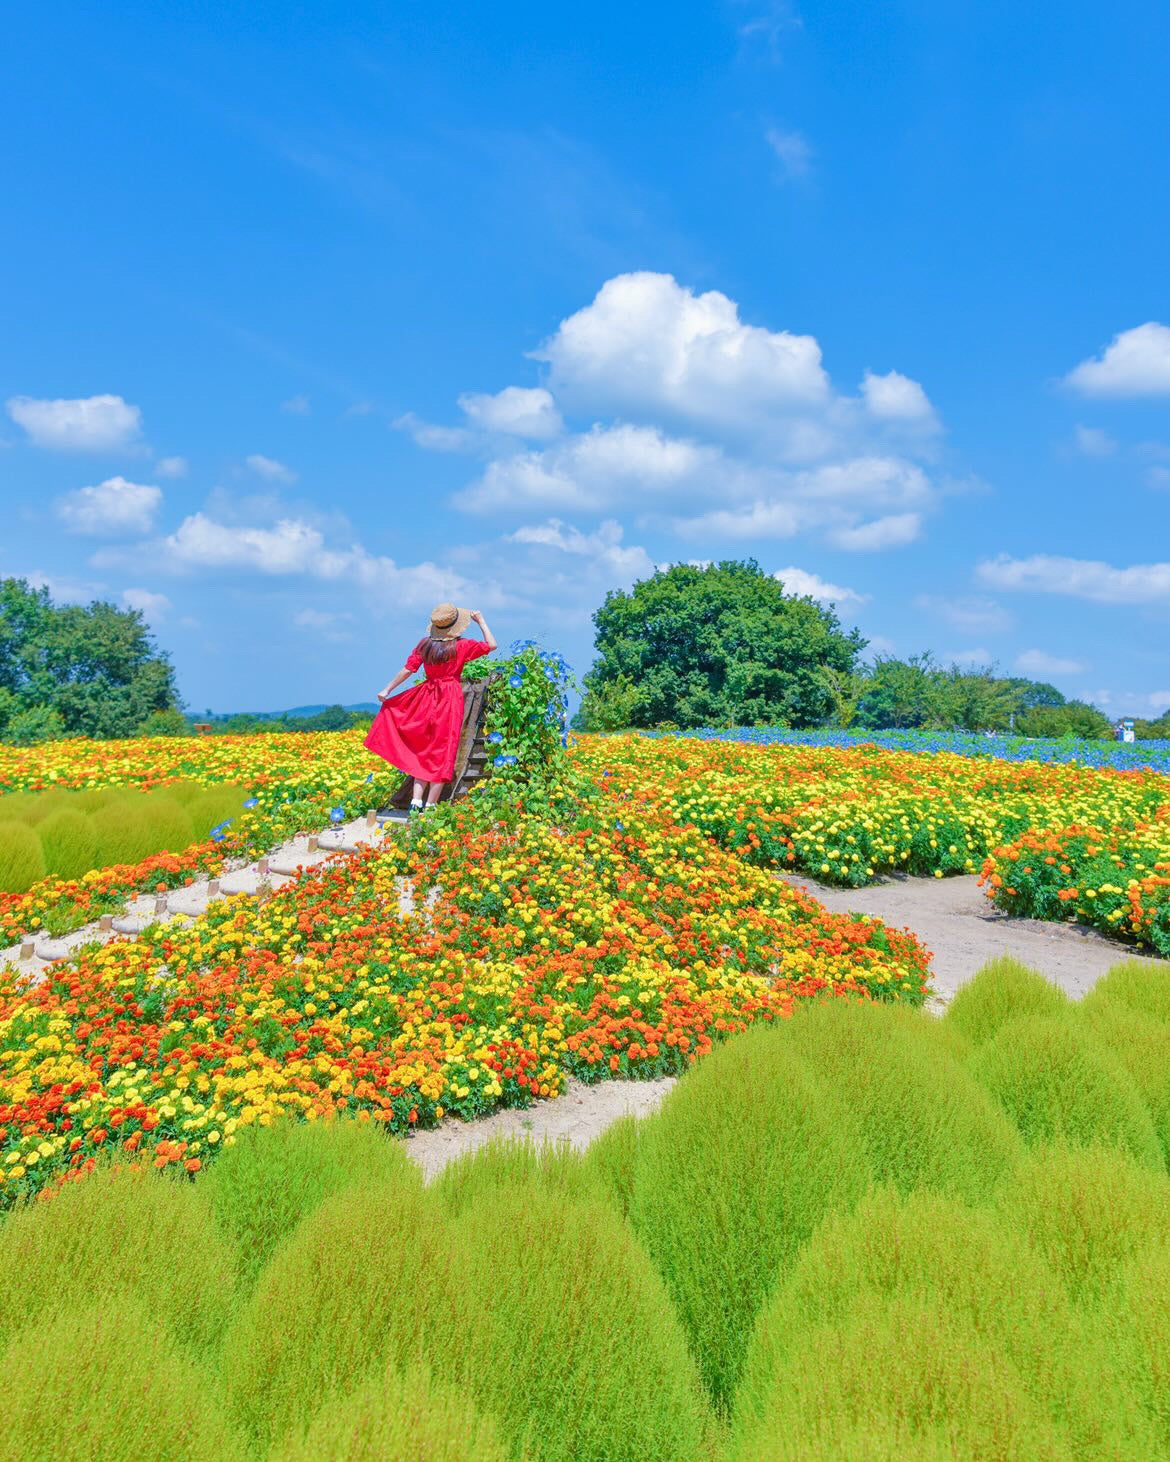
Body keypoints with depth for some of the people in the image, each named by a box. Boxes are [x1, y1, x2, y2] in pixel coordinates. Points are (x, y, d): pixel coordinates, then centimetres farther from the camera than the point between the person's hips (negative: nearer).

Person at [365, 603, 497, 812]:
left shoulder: (424, 644, 0)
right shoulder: (461, 646, -8)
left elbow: (407, 669, 1)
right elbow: (491, 645, 2)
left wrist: (388, 690, 10)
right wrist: (480, 620, 11)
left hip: (427, 699, 4)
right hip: (451, 700, -4)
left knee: (423, 751, 13)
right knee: (443, 754, 1)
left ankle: (416, 801, 4)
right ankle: (430, 806, 2)